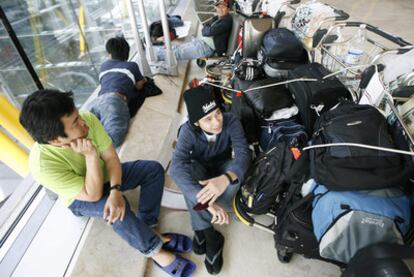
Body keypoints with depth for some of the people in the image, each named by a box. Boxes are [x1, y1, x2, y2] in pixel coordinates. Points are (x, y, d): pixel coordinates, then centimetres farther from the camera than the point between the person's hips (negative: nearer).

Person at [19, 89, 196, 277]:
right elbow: (93, 195, -31)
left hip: (104, 175, 5)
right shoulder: (43, 165, -36)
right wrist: (90, 155, -41)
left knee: (154, 169, -11)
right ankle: (154, 249, -11)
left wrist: (115, 191, -32)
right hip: (82, 199, -4)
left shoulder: (87, 119, -27)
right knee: (119, 210, -35)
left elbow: (111, 158, -18)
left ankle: (145, 227, -10)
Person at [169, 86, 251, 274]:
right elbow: (177, 166, -43)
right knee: (188, 170, -37)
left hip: (223, 168, 1)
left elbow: (244, 154, -38)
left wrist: (225, 179, -60)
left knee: (236, 171, -35)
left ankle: (201, 230, -19)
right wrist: (207, 201, -57)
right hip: (200, 170, -1)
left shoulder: (231, 122, -27)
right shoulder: (188, 130, -29)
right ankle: (212, 236, -23)